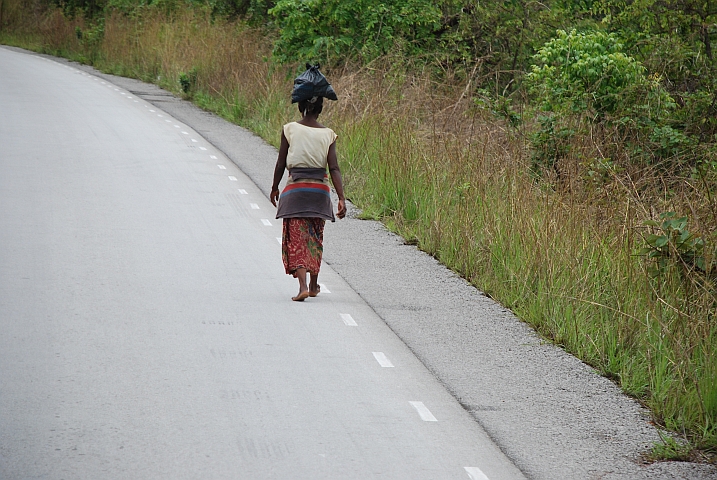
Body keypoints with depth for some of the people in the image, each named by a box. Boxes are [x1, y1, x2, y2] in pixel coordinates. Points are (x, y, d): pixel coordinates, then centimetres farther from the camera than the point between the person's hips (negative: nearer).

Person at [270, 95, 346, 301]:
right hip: (320, 190, 2)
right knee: (315, 238, 18)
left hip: (295, 189, -2)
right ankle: (313, 285, 29)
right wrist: (341, 198, -10)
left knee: (296, 239, -1)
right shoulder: (328, 134, -1)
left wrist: (274, 188, 12)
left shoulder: (290, 130, -5)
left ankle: (303, 286, -18)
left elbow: (280, 164, -2)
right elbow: (334, 169, -7)